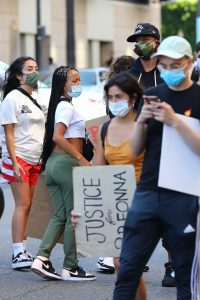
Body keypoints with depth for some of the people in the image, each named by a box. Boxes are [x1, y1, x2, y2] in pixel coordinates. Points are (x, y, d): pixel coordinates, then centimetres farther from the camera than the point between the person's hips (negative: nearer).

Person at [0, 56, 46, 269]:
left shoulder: (36, 99, 15)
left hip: (35, 161, 7)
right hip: (18, 159, -7)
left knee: (28, 206, 5)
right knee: (23, 205, -10)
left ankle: (22, 250, 10)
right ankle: (18, 254, -9)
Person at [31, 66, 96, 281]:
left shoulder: (59, 105, 16)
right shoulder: (67, 106, -10)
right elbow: (58, 137, -22)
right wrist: (81, 159, -23)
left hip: (53, 162, 9)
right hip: (67, 162, -9)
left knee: (60, 216, 11)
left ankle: (41, 259, -1)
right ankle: (70, 268, 5)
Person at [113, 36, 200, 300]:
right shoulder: (152, 95, 11)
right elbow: (136, 149, 10)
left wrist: (175, 121, -22)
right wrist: (141, 121, -7)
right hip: (147, 192, 4)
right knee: (128, 266, 2)